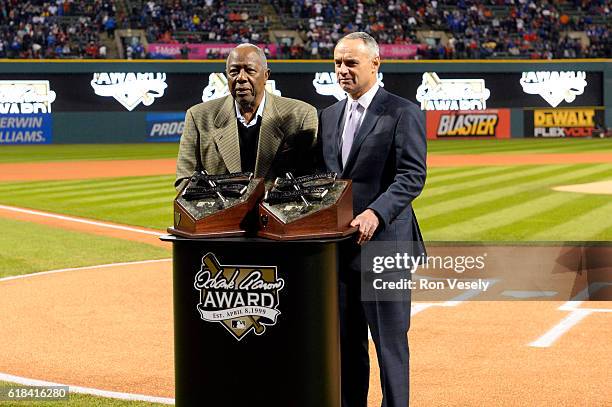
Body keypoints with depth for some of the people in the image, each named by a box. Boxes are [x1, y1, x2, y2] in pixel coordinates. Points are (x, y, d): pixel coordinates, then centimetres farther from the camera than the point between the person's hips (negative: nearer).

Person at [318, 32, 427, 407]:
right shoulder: (329, 115, 15)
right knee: (346, 343, 12)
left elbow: (413, 176, -14)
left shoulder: (403, 113, -6)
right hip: (339, 245, 6)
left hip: (383, 242, -6)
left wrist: (375, 213, -27)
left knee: (390, 342, 0)